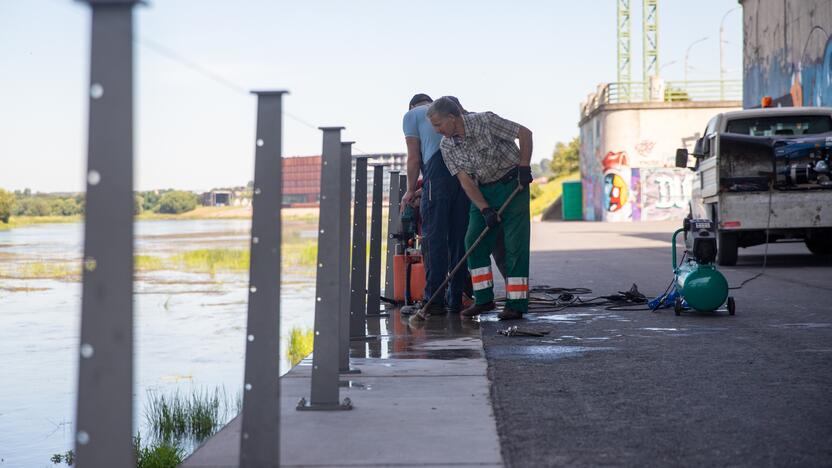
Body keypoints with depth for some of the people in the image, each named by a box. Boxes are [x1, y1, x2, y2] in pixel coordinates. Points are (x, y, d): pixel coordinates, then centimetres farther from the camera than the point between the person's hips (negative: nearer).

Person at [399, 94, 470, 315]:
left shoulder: (411, 115, 18)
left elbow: (414, 158, 9)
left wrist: (410, 191, 19)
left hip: (439, 168, -5)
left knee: (433, 237, -3)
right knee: (459, 237, 9)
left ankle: (433, 300, -5)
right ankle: (455, 299, 11)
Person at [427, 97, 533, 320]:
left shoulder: (485, 121, -19)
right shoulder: (446, 146, -4)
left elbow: (525, 133, -12)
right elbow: (465, 181, -8)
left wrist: (524, 167, -18)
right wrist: (485, 210, -18)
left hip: (513, 184, -5)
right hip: (483, 191, 6)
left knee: (515, 243, -9)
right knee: (474, 241, -3)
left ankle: (516, 305, -8)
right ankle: (484, 299, 5)